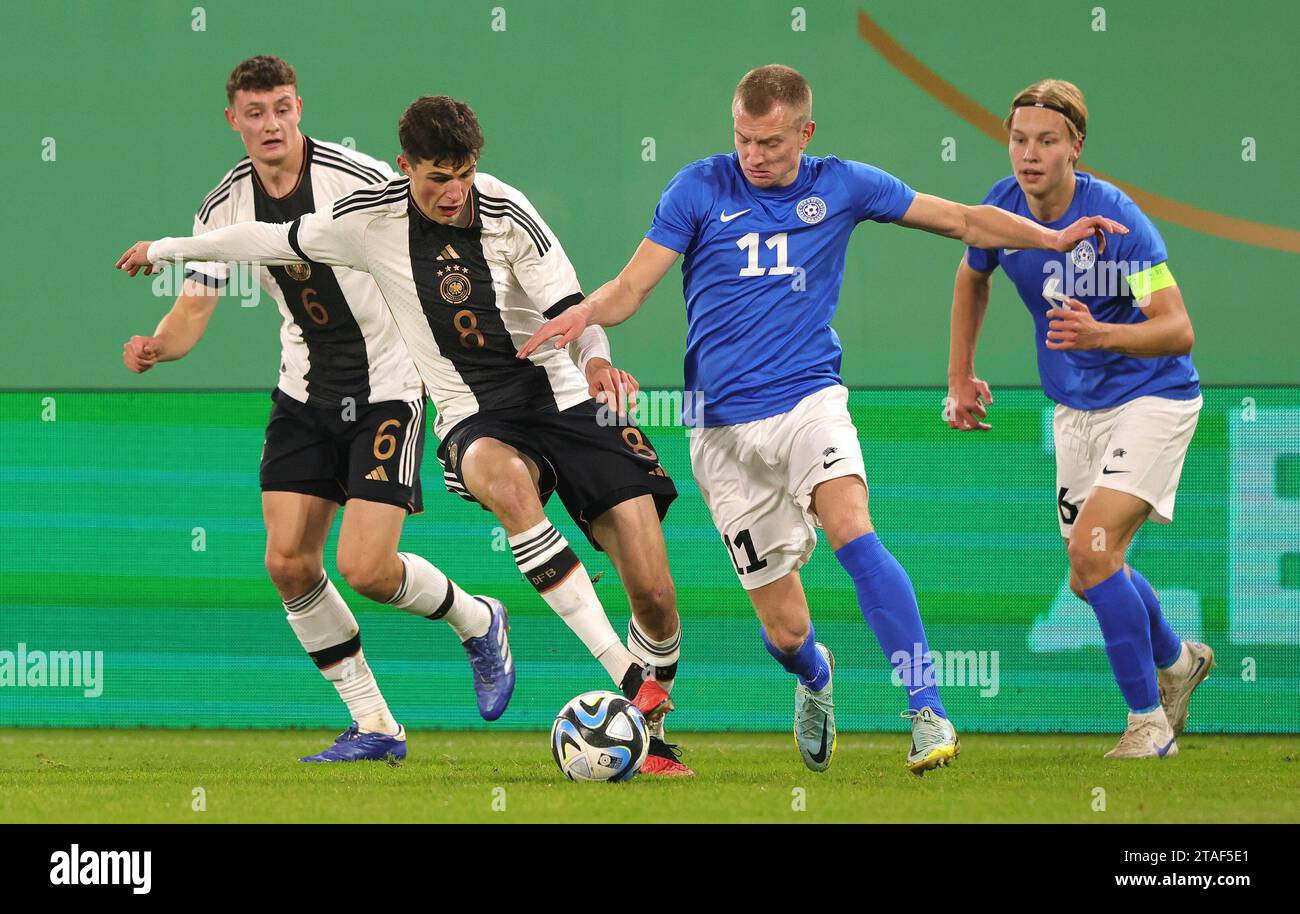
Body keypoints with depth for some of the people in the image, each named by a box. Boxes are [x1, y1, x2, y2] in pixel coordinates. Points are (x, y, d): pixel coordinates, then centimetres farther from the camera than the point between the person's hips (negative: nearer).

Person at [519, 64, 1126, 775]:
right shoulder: (701, 188, 0)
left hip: (809, 401, 0)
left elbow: (963, 221, 12)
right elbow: (631, 288, -1)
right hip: (725, 430, 0)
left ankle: (927, 712, -31)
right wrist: (585, 313, -23)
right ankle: (814, 678, 40)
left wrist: (1053, 237, 0)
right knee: (784, 629, 2)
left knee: (850, 531, -32)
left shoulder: (840, 186, 4)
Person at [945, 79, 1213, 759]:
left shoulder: (1115, 218, -24)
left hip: (1151, 396, -7)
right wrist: (960, 377, 16)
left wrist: (1099, 334, -44)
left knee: (1092, 549, -22)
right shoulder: (1003, 205, -7)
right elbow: (973, 277, 17)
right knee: (1088, 578, 12)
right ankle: (1176, 661, 42)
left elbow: (1178, 330, -28)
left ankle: (1150, 721, -8)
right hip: (1075, 409, 7)